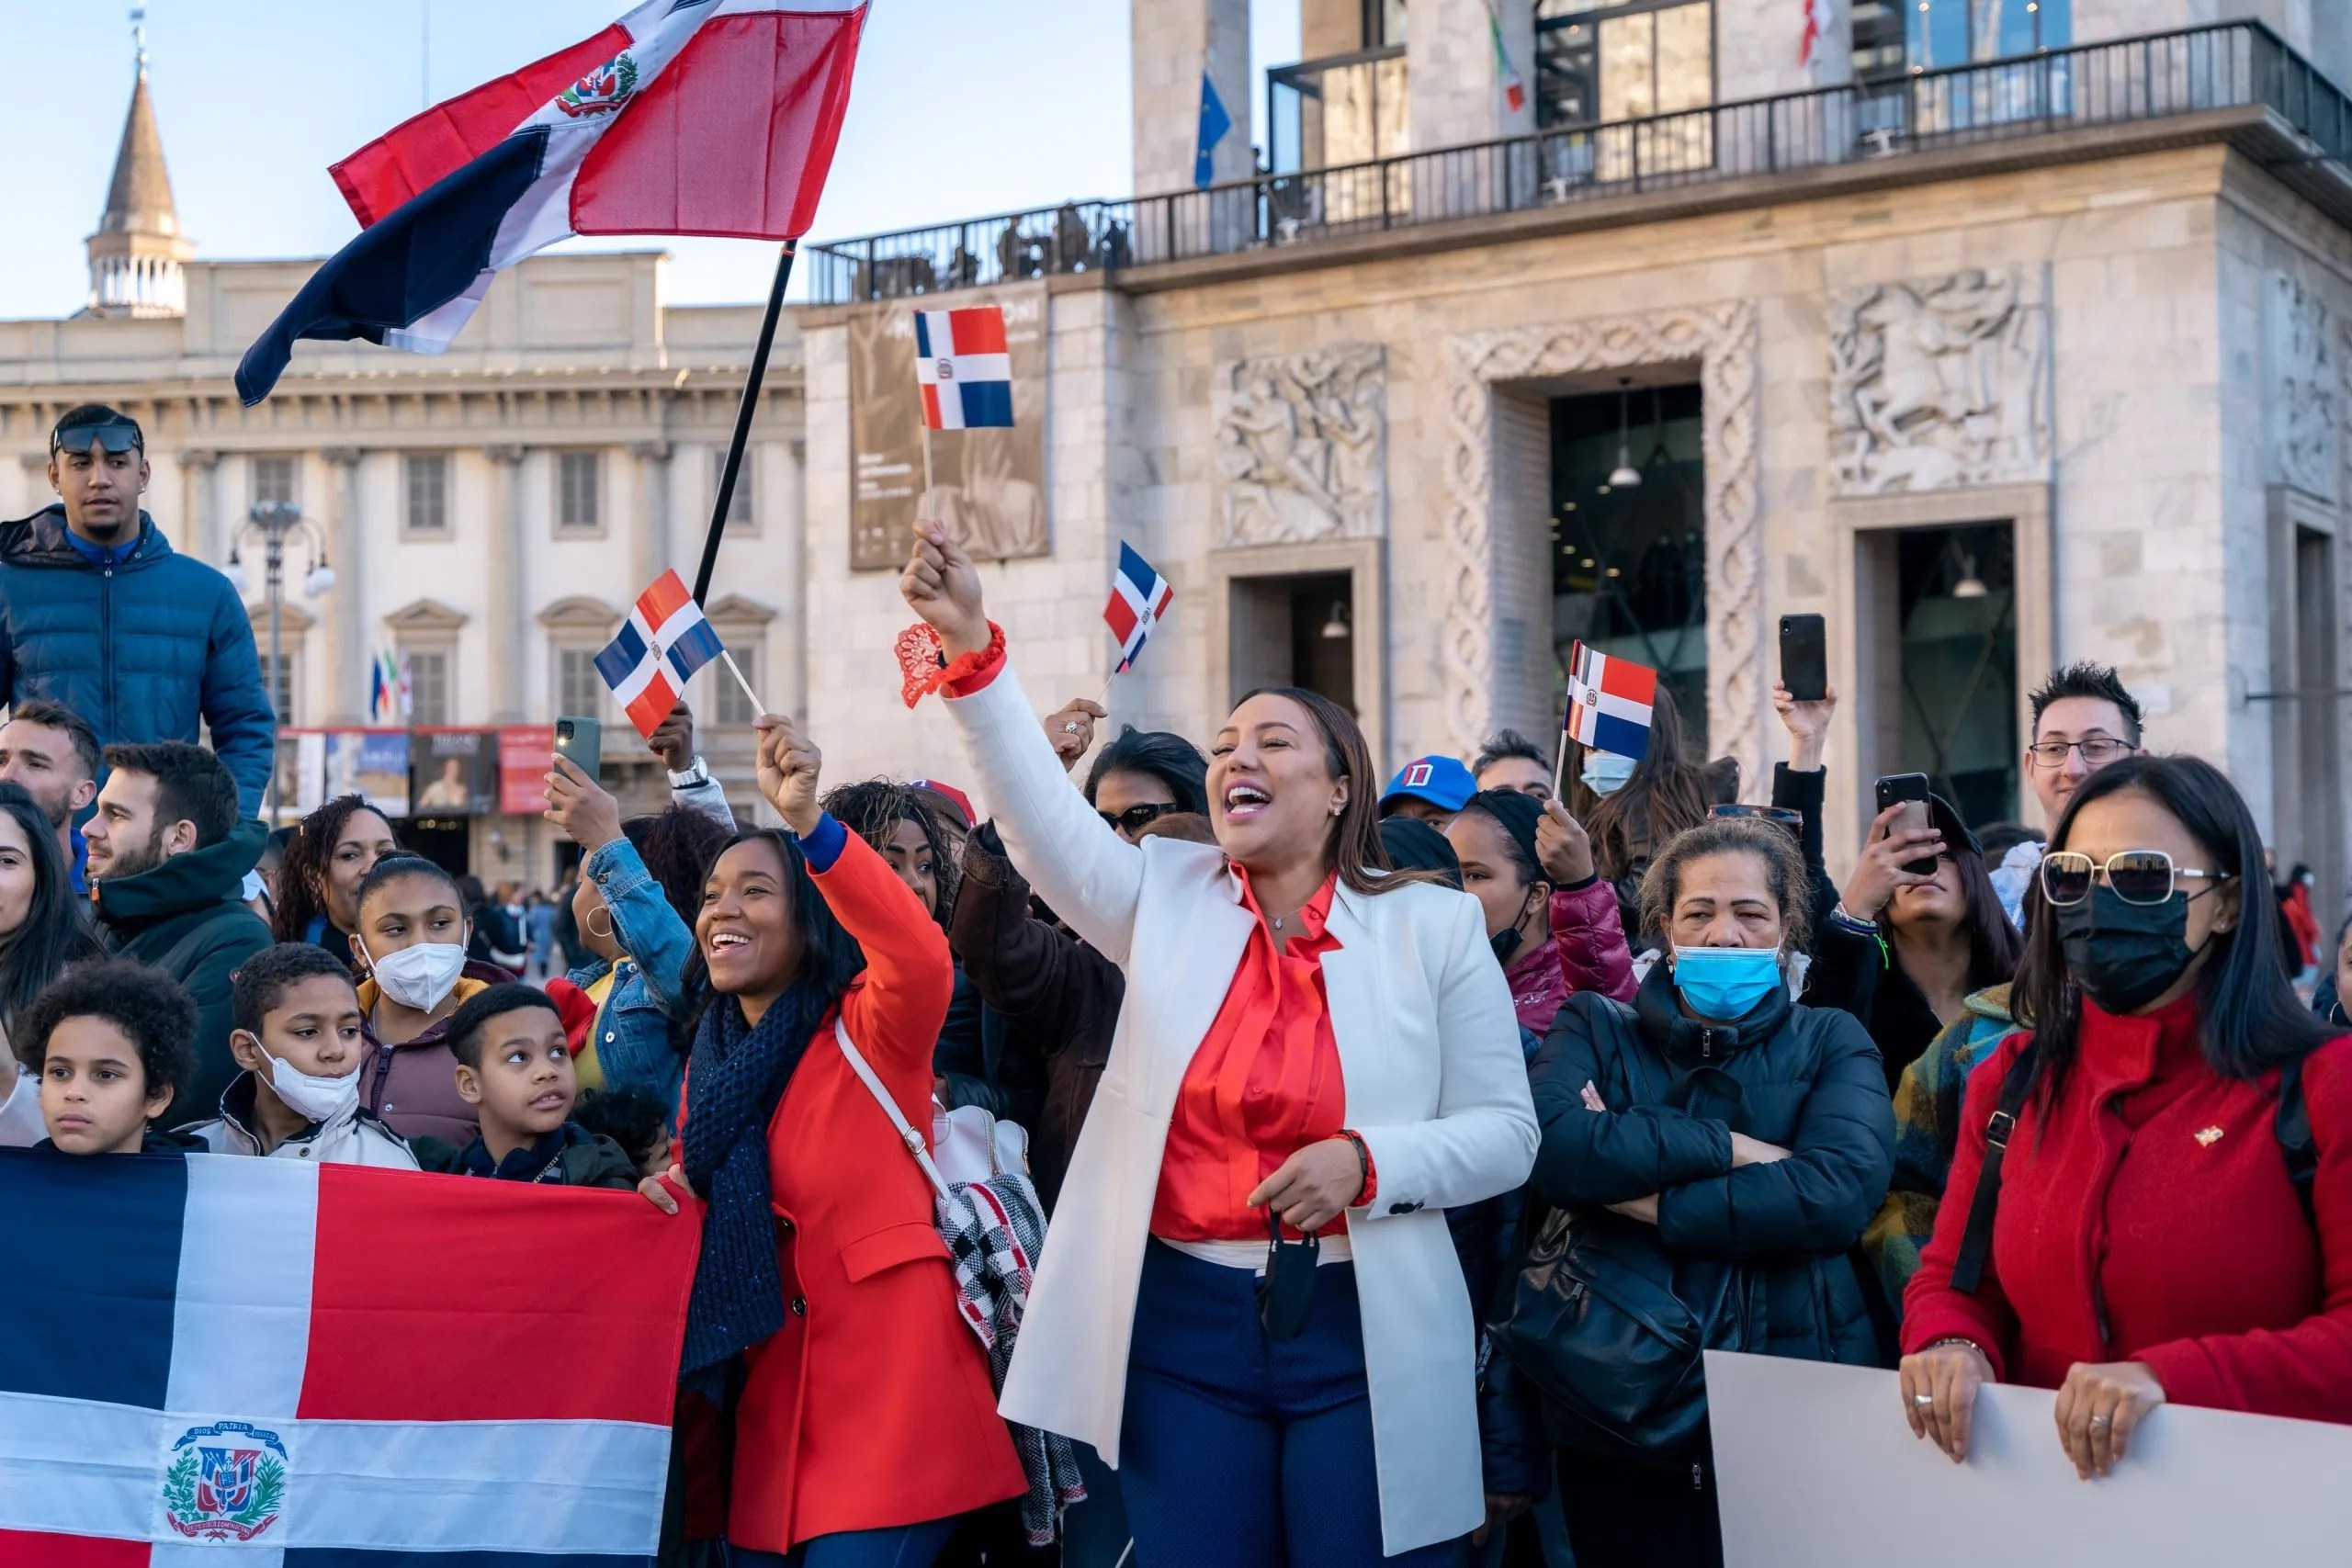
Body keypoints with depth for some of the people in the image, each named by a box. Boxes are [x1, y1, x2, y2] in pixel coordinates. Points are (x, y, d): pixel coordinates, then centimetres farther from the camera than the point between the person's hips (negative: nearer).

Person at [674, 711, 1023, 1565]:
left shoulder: (872, 1028, -6)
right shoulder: (709, 1060, 14)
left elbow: (923, 958, -28)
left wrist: (807, 821, -39)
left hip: (890, 1378, -6)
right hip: (776, 1401, 7)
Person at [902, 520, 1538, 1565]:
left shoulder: (1433, 927, 0)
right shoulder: (1167, 899, 6)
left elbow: (1505, 1133, 1)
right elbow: (1044, 820, -11)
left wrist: (1367, 1161, -17)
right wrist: (972, 647, -22)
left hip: (1363, 1340, -2)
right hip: (1182, 1329, 2)